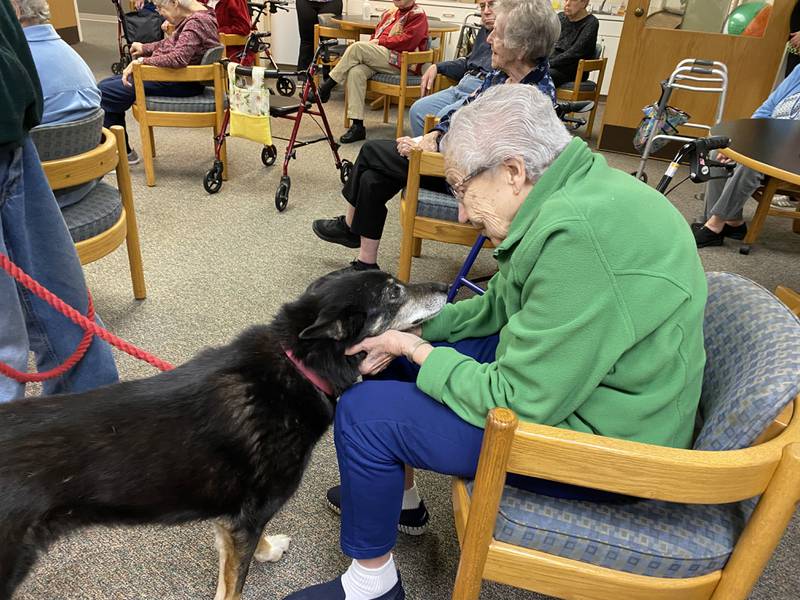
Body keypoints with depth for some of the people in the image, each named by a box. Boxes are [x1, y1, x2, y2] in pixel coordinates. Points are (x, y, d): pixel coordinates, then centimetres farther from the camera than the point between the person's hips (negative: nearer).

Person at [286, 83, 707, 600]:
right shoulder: (580, 190, 1)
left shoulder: (579, 233, -31)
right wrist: (411, 329, -2)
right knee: (385, 359, 11)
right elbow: (498, 308, 10)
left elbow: (518, 402, -27)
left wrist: (417, 351, -14)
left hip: (599, 442, -9)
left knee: (364, 411, -13)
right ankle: (393, 495, 32)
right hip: (565, 381, 10)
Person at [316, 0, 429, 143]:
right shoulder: (389, 13, 27)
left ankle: (326, 87, -13)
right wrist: (371, 44, 5)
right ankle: (357, 126, -28)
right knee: (356, 71, -26)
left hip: (398, 61, -6)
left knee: (357, 47, -25)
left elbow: (407, 41, -11)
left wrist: (380, 42, -7)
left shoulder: (418, 15, 3)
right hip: (378, 59, 6)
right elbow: (375, 35, 27)